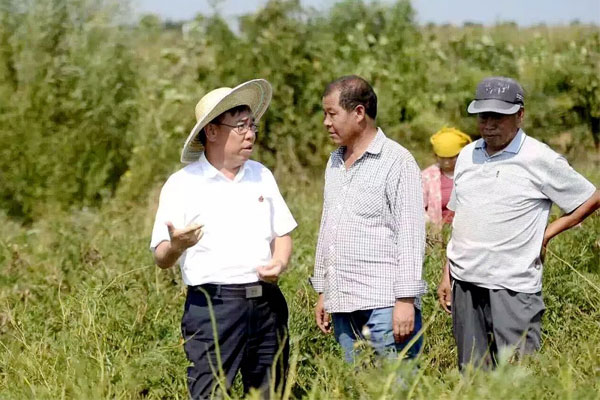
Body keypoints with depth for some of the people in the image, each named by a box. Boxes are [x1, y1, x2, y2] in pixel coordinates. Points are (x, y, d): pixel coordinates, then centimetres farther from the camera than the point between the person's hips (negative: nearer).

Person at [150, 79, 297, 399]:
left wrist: (279, 264, -4)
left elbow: (282, 233, 17)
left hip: (267, 303, 5)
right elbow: (161, 259, -3)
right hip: (212, 306, -5)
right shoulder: (181, 185, -2)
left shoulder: (261, 175, 12)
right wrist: (176, 246, -26)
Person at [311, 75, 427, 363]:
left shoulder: (397, 161, -6)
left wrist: (406, 300, -16)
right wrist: (322, 291, 19)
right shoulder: (334, 163, 17)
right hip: (343, 306, 7)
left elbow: (410, 235, -11)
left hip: (385, 305, -7)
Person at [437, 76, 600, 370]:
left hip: (513, 287, -5)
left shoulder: (541, 159, -5)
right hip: (465, 282, 6)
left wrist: (546, 234, -1)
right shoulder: (467, 156, 12)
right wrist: (446, 275, 14)